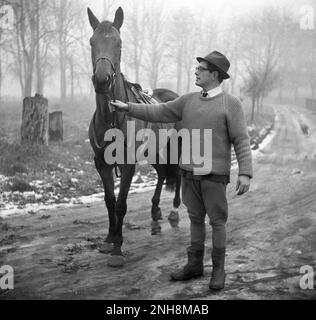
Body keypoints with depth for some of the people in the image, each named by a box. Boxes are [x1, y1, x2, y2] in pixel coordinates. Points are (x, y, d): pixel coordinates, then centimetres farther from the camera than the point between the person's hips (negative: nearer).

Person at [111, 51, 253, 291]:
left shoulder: (231, 103, -9)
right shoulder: (189, 101, 7)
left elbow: (242, 141, -13)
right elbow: (158, 113, 10)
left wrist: (245, 173, -21)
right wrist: (128, 108, 4)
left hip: (215, 175, -5)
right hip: (189, 173, 5)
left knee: (217, 221, 3)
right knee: (196, 219, 14)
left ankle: (218, 270, 15)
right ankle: (195, 265, 24)